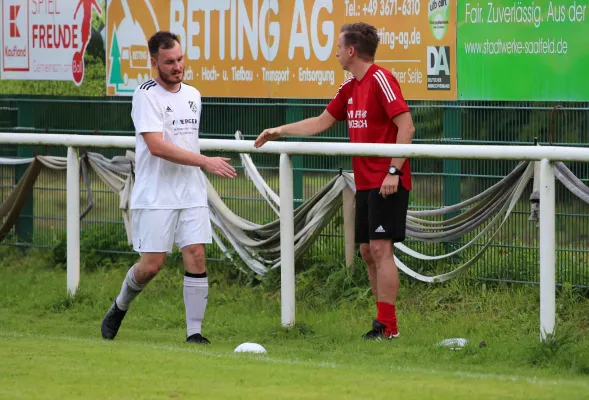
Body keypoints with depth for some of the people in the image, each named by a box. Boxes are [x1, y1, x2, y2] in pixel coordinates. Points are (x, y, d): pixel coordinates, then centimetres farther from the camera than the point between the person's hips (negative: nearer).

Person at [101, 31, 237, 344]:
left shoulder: (193, 95, 11)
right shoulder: (145, 95, -10)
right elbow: (156, 145, -21)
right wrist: (205, 162, -24)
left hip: (191, 194, 5)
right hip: (155, 197, -5)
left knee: (196, 256, -6)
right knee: (152, 264, -4)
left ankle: (194, 331, -3)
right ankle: (120, 307, 23)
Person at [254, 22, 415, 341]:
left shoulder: (381, 80, -13)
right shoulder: (350, 88, 15)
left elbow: (406, 127, -18)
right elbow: (322, 122, 27)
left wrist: (394, 171, -23)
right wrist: (280, 131, 26)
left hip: (387, 183, -9)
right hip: (365, 182, 9)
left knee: (380, 248, -12)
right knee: (367, 251, 8)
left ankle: (388, 326, -11)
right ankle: (382, 322, 13)